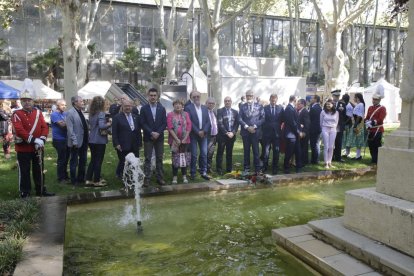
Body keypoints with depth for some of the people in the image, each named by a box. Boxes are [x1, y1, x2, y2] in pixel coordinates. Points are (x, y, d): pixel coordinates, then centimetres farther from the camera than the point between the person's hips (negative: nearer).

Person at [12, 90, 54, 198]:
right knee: (24, 171, 2)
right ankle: (25, 193, 13)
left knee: (39, 170, 13)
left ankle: (41, 190, 25)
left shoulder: (38, 113, 9)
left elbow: (45, 127, 1)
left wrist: (41, 139, -16)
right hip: (23, 148, -4)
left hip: (38, 147, 4)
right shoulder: (17, 114, -5)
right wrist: (34, 140, -25)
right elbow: (19, 130, -17)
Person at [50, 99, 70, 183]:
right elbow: (62, 124, -21)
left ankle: (65, 176, 26)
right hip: (59, 140, -7)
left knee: (66, 158, 14)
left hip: (66, 139, 7)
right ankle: (60, 178, 8)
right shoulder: (54, 114, -9)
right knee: (61, 159, -2)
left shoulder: (65, 114, 13)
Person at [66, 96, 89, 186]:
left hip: (84, 141, 8)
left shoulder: (80, 112, 10)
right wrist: (74, 141, -21)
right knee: (74, 162, 6)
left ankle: (81, 178, 29)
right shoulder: (70, 113, -13)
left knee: (83, 161, 16)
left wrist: (87, 138, 9)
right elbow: (70, 129, -18)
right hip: (76, 142, -8)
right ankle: (74, 181, 18)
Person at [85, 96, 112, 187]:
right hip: (100, 141, -7)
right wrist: (109, 124, -11)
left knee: (93, 160, 16)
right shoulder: (101, 113, -15)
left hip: (92, 140, 7)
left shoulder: (91, 114, 8)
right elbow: (101, 126, -28)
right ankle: (96, 181, 10)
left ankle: (88, 179, 18)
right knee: (98, 161, 3)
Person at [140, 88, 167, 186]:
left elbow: (164, 123, 2)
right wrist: (151, 133, -14)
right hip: (148, 137, -2)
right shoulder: (144, 108, 1)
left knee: (159, 158, 6)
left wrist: (158, 133, -12)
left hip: (159, 137, 2)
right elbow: (143, 123, -4)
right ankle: (147, 178, 5)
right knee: (147, 159, 1)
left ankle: (160, 177, 12)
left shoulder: (162, 108, 6)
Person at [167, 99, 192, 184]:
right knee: (175, 158, 4)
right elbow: (170, 128, -8)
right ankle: (175, 177, 11)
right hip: (174, 140, -2)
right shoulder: (170, 115, -1)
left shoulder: (186, 114, 5)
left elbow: (189, 127, 1)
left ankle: (184, 176, 16)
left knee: (184, 158, 6)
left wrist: (185, 138, -8)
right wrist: (176, 139, -14)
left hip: (185, 140, 2)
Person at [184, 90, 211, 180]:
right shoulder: (188, 108, -3)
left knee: (204, 154, 3)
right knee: (193, 155, 0)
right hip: (193, 135, -4)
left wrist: (204, 131, -7)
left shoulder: (205, 108, 12)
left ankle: (203, 172, 11)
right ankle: (193, 173, 11)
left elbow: (208, 121, 8)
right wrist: (197, 132, -13)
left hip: (203, 134, 4)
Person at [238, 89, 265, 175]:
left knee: (256, 151, 1)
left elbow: (262, 118, -1)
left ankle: (257, 169, 10)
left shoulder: (259, 106, 3)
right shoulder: (243, 107, 7)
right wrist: (247, 127, -11)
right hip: (245, 132, 1)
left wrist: (254, 126, -11)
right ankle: (246, 168, 15)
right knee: (246, 151, 7)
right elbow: (240, 119, 1)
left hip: (256, 132, -1)